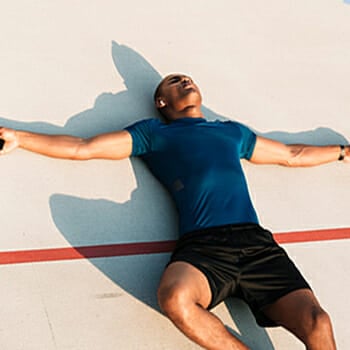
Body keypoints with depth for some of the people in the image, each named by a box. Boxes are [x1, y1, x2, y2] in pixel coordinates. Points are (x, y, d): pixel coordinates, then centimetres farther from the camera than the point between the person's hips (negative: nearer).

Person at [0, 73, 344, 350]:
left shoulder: (233, 131, 33)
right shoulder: (152, 132, 25)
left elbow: (292, 154, 46)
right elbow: (81, 148, 22)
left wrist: (343, 150, 53)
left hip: (256, 242, 3)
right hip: (201, 245, -2)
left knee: (316, 322, -22)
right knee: (174, 297, -38)